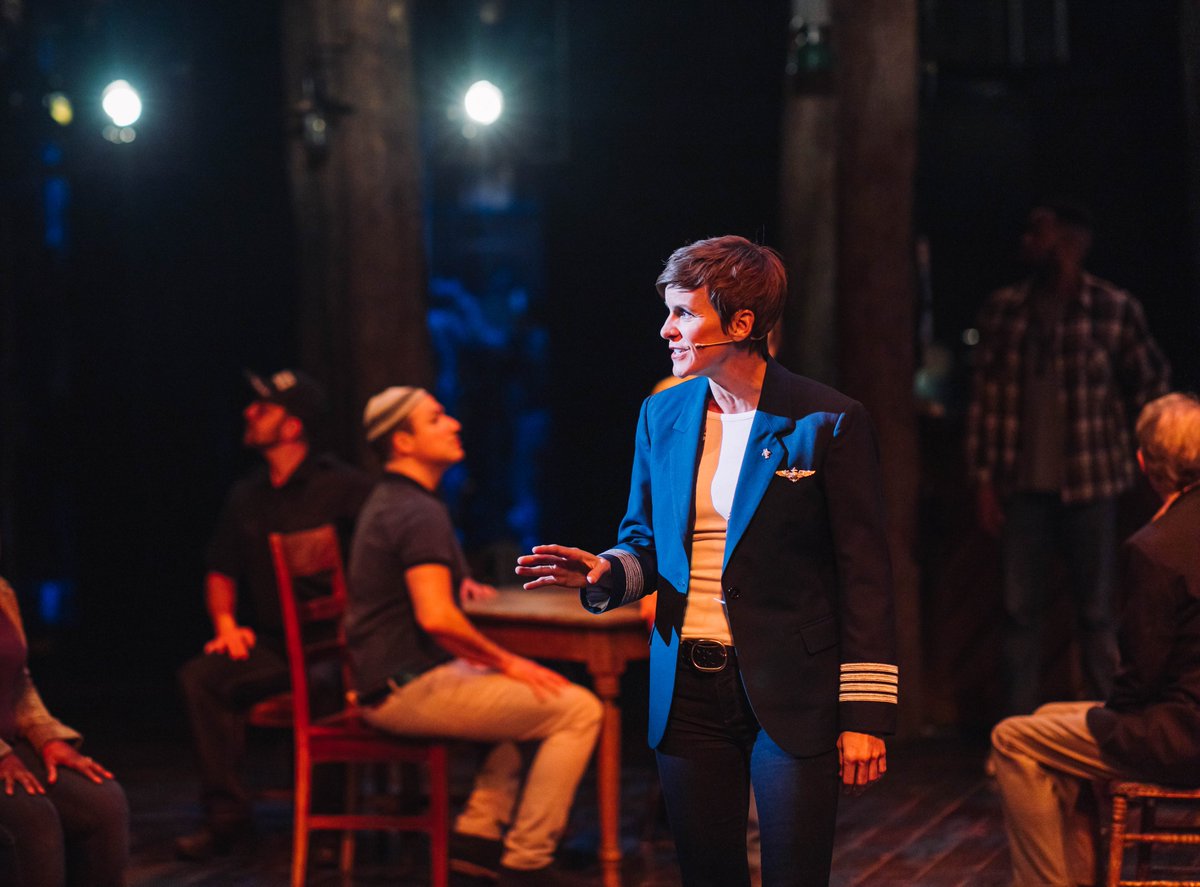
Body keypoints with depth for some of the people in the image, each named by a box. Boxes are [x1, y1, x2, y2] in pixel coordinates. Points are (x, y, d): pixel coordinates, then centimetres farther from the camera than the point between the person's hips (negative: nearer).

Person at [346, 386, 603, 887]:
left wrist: (485, 658, 26)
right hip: (409, 690, -11)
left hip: (388, 680, 11)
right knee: (577, 709, -10)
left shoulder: (387, 502, 16)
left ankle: (478, 835, 21)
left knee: (529, 695, 29)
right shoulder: (420, 514, -18)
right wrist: (505, 662, -15)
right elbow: (437, 617, -28)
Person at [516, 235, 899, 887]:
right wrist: (605, 573, -5)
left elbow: (864, 575, -6)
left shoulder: (828, 423, -6)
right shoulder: (661, 416, 10)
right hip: (687, 688, 5)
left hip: (790, 699, -5)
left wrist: (866, 712, -9)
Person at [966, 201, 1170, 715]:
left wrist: (1129, 448, 8)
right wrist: (984, 480, 1)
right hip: (1023, 487, 2)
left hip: (1090, 484, -2)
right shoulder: (1003, 311, 3)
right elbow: (985, 398, 5)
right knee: (1019, 610, 3)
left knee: (1095, 611, 3)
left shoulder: (1115, 311, -4)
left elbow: (1151, 386, 8)